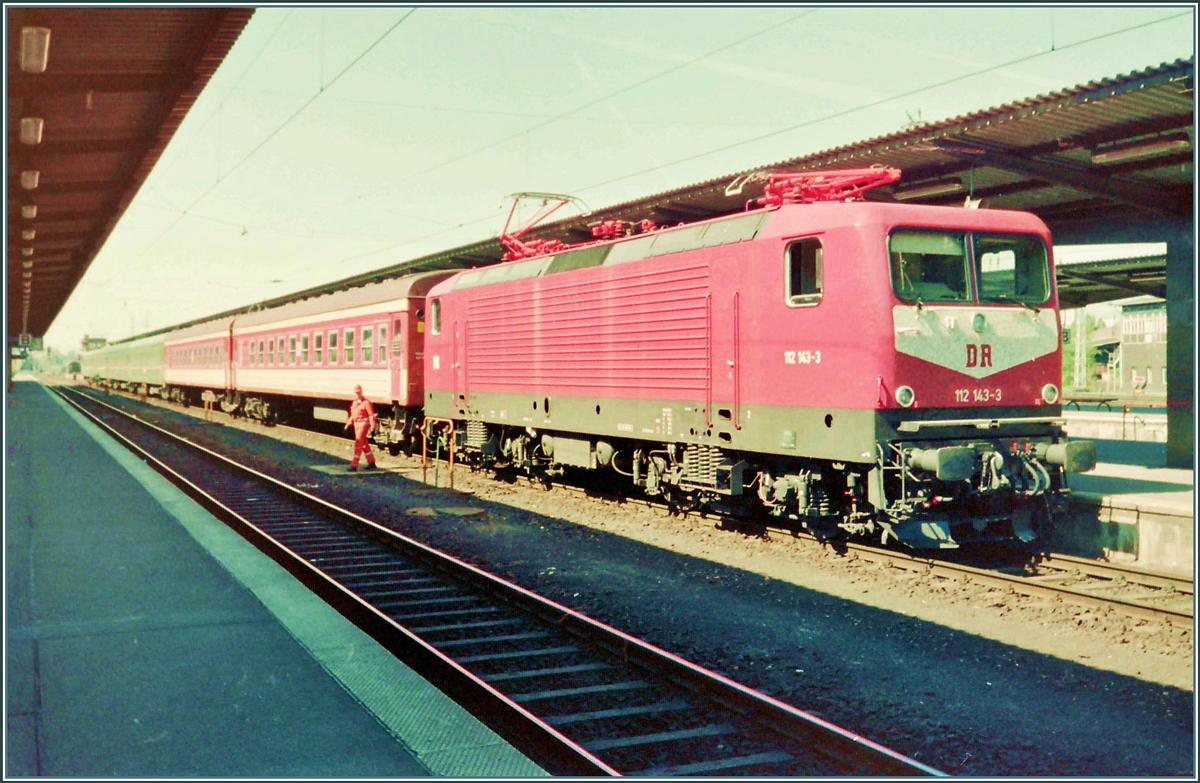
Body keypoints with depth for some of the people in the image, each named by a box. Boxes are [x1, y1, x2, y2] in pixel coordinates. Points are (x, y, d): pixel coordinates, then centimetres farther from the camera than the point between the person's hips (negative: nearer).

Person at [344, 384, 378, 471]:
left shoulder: (366, 402, -11)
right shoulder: (354, 402, 13)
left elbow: (371, 415, -15)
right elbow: (352, 415, 21)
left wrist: (372, 426, -21)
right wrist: (348, 425, 15)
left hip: (364, 424, -9)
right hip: (356, 424, 9)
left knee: (358, 444, -10)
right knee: (365, 444, 15)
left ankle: (354, 465, -10)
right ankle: (371, 463, 24)